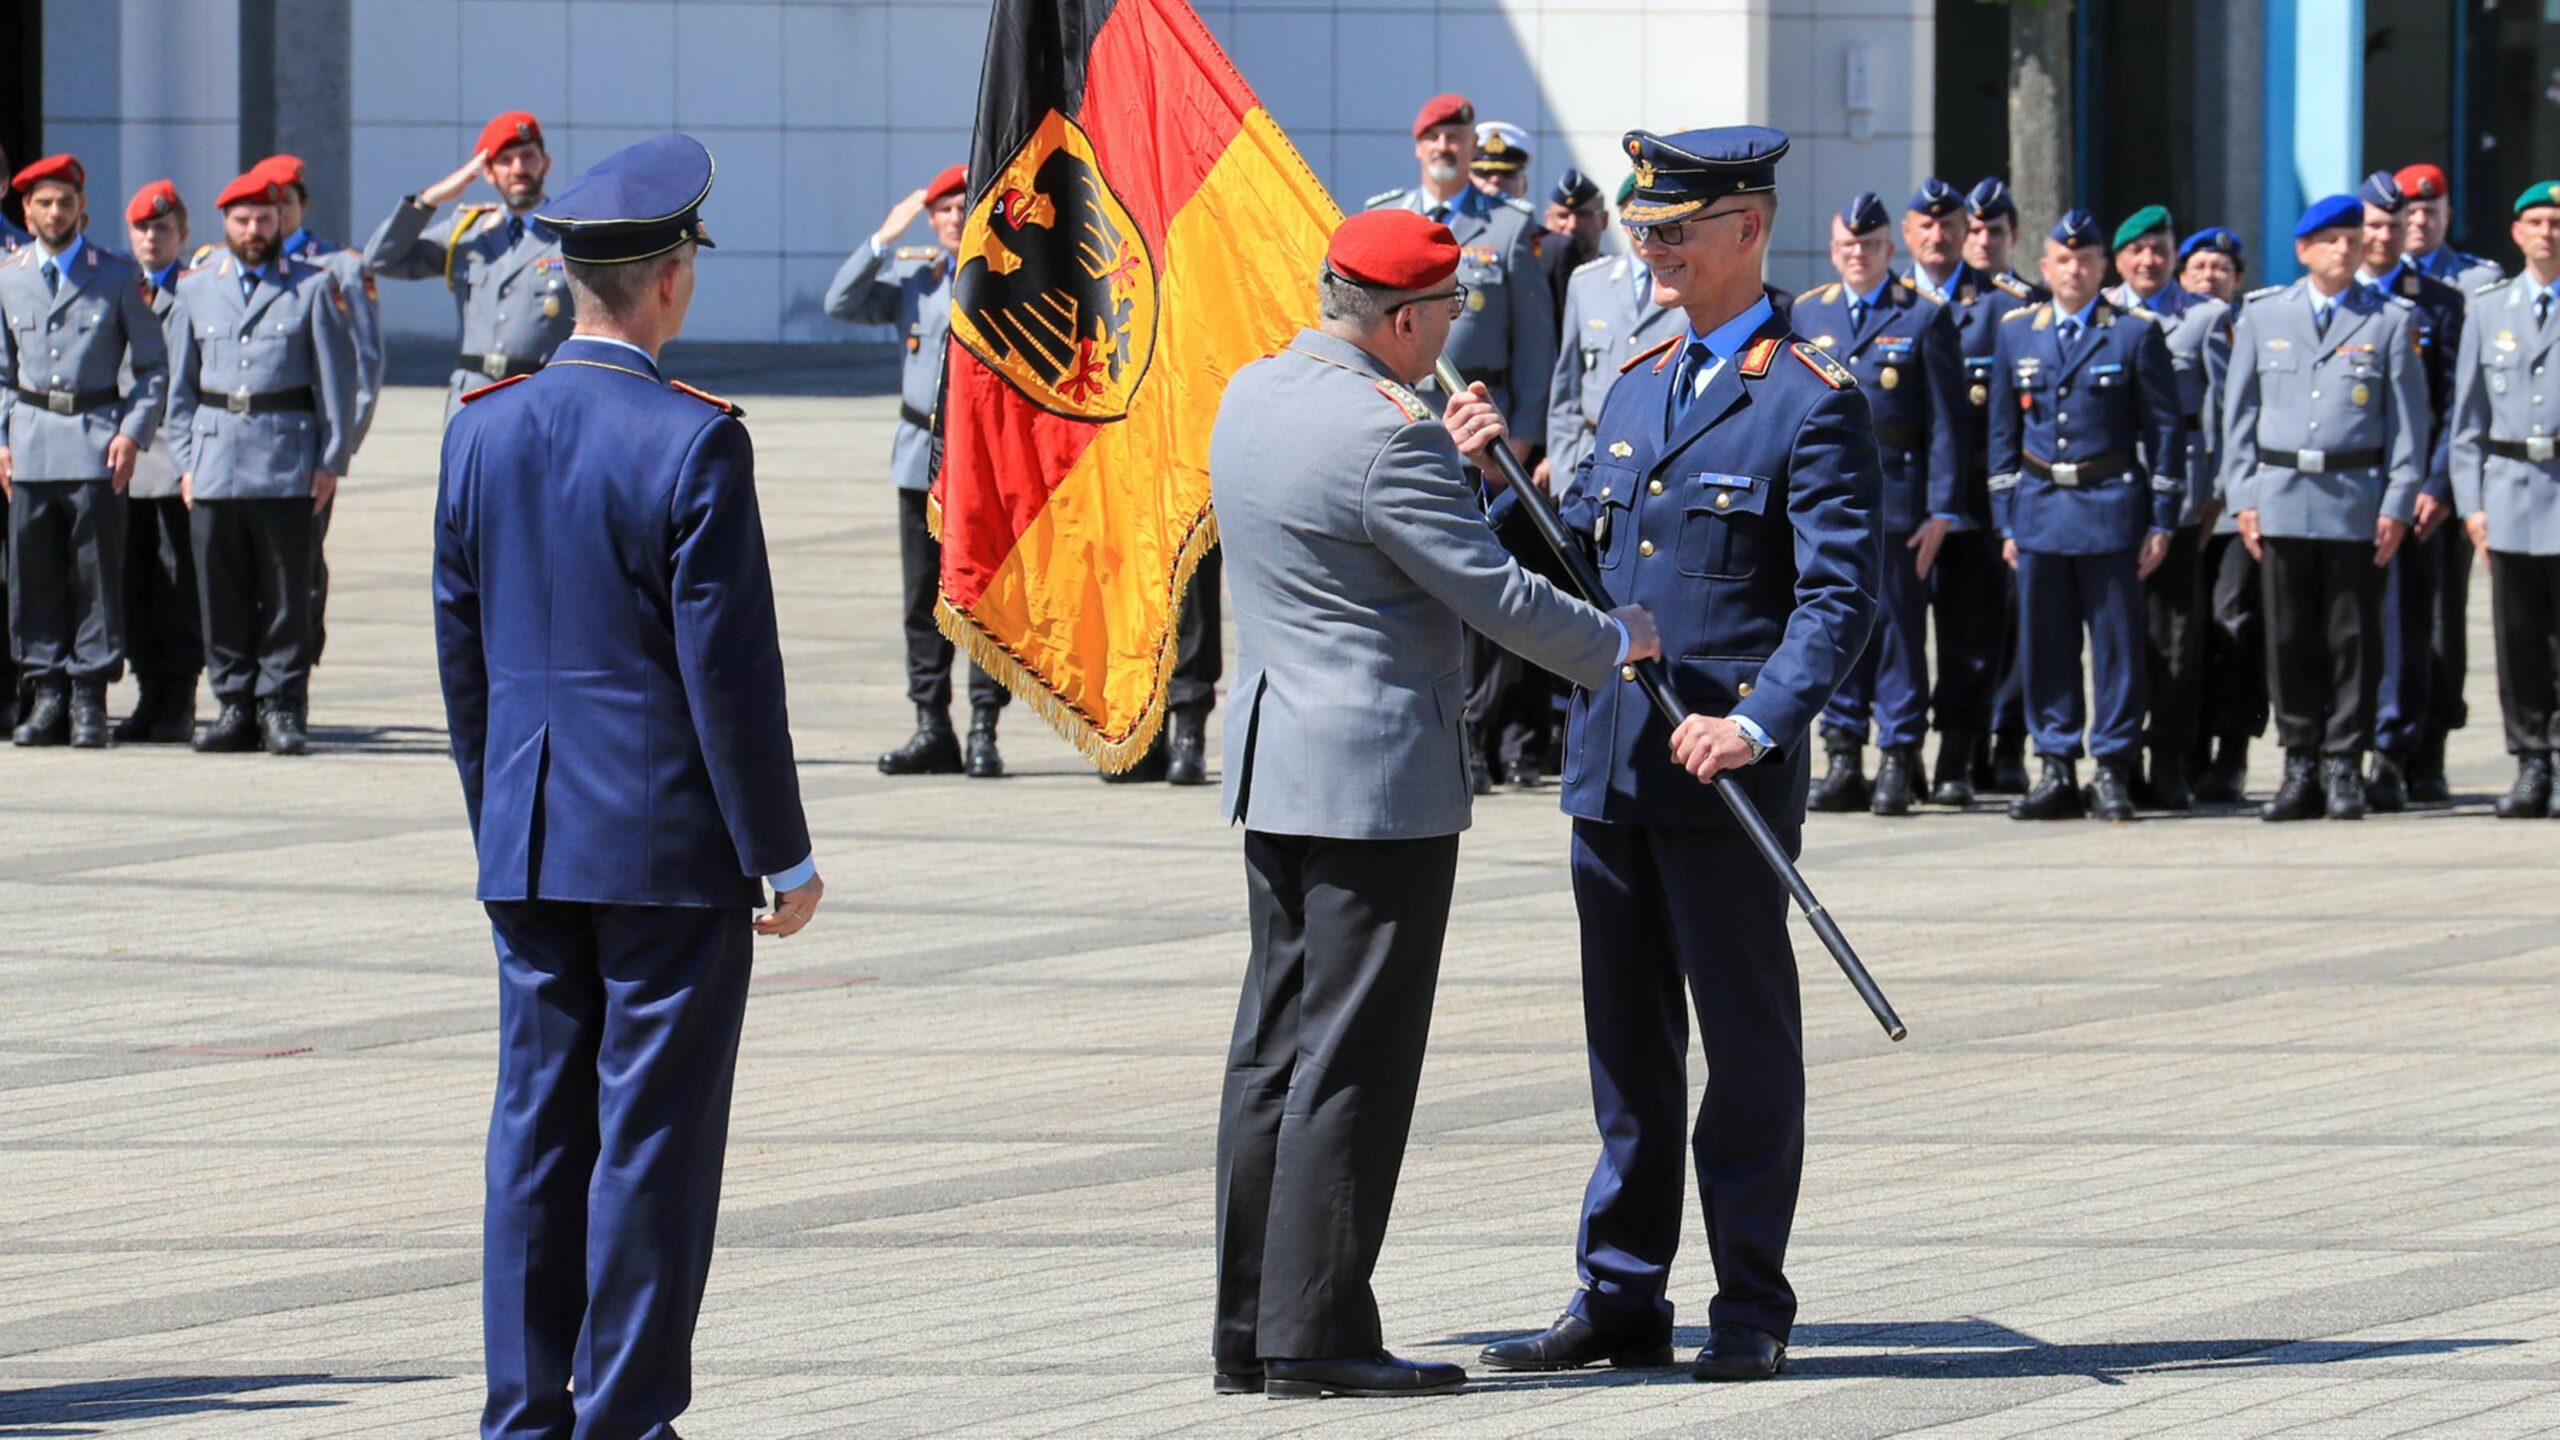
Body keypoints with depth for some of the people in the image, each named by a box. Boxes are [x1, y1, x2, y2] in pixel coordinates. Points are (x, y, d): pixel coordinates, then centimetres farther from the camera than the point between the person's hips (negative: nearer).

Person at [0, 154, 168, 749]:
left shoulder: (119, 276, 3)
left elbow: (152, 366, 5)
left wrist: (133, 433, -7)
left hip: (96, 443, -2)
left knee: (97, 574, -4)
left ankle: (89, 701, -1)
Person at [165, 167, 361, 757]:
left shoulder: (314, 288, 5)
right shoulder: (197, 289, 14)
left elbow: (337, 378, 3)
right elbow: (181, 383, 15)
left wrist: (331, 460, -3)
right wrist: (184, 461, 8)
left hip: (287, 464, -3)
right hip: (214, 464, 3)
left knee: (287, 592, -2)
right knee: (222, 594, 3)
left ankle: (282, 707, 3)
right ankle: (234, 703, 10)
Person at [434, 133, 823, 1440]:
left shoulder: (484, 428, 4)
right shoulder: (693, 443, -14)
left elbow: (459, 651, 11)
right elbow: (730, 667, -13)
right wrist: (783, 853, -6)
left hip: (531, 842, 6)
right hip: (669, 842, -6)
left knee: (535, 1126, 10)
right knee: (653, 1134, 0)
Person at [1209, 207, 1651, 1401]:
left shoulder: (1252, 395, 9)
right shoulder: (1380, 435, -20)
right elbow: (1494, 596, -15)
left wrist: (1446, 461, 13)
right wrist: (1616, 640, 0)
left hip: (1275, 765, 9)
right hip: (1379, 776, -9)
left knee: (1276, 1045, 12)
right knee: (1352, 1058, -5)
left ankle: (1249, 1324, 14)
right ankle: (1315, 1333, -4)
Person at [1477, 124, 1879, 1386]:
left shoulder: (1812, 401, -7)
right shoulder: (1636, 388, 16)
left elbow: (1841, 594, -13)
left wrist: (1758, 723, -25)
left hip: (1727, 776, -7)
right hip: (1611, 762, 7)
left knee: (1747, 1041, 1)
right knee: (1626, 1040, 11)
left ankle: (1750, 1309, 8)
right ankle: (1620, 1297, 16)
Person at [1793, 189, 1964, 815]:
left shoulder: (1925, 317, 1)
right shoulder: (1806, 313, 12)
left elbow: (1945, 422, -1)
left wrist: (1941, 509, -7)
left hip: (1895, 491, -3)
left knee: (1898, 626, -3)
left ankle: (1899, 762, 1)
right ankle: (1844, 762, 10)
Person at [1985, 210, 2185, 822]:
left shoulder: (2136, 333, 1)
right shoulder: (2017, 332, 11)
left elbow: (2165, 431, 1)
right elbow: (2003, 431, 14)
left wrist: (2162, 522, -4)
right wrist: (2006, 520, 8)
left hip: (2111, 509, -3)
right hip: (2040, 511, 3)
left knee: (2116, 644, -1)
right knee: (2045, 644, 3)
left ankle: (2113, 771, 3)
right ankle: (2057, 771, 9)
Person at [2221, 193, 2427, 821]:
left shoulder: (2391, 320, 5)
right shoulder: (2263, 315, 10)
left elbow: (2409, 418, 4)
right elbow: (2239, 411, 11)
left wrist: (2397, 504, -3)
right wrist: (2243, 497, 3)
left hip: (2356, 503, -1)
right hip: (2281, 502, 1)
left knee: (2353, 640, 0)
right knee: (2289, 640, 2)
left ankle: (2343, 769, 6)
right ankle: (2300, 766, 9)